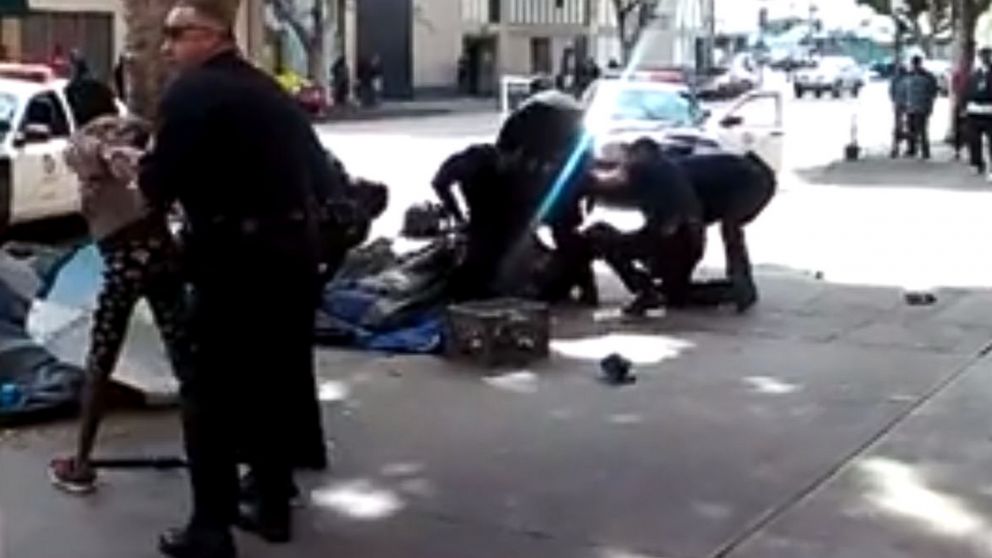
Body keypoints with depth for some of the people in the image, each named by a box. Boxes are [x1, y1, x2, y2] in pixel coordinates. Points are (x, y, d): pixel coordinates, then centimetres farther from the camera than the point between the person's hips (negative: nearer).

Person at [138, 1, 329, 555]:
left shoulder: (191, 93, -10)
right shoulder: (270, 91, 15)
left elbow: (160, 185, -12)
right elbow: (319, 173, 17)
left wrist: (138, 165, 8)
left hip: (238, 256, -8)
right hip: (295, 250, 8)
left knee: (211, 393, 2)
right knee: (279, 381, 17)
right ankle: (274, 506, 26)